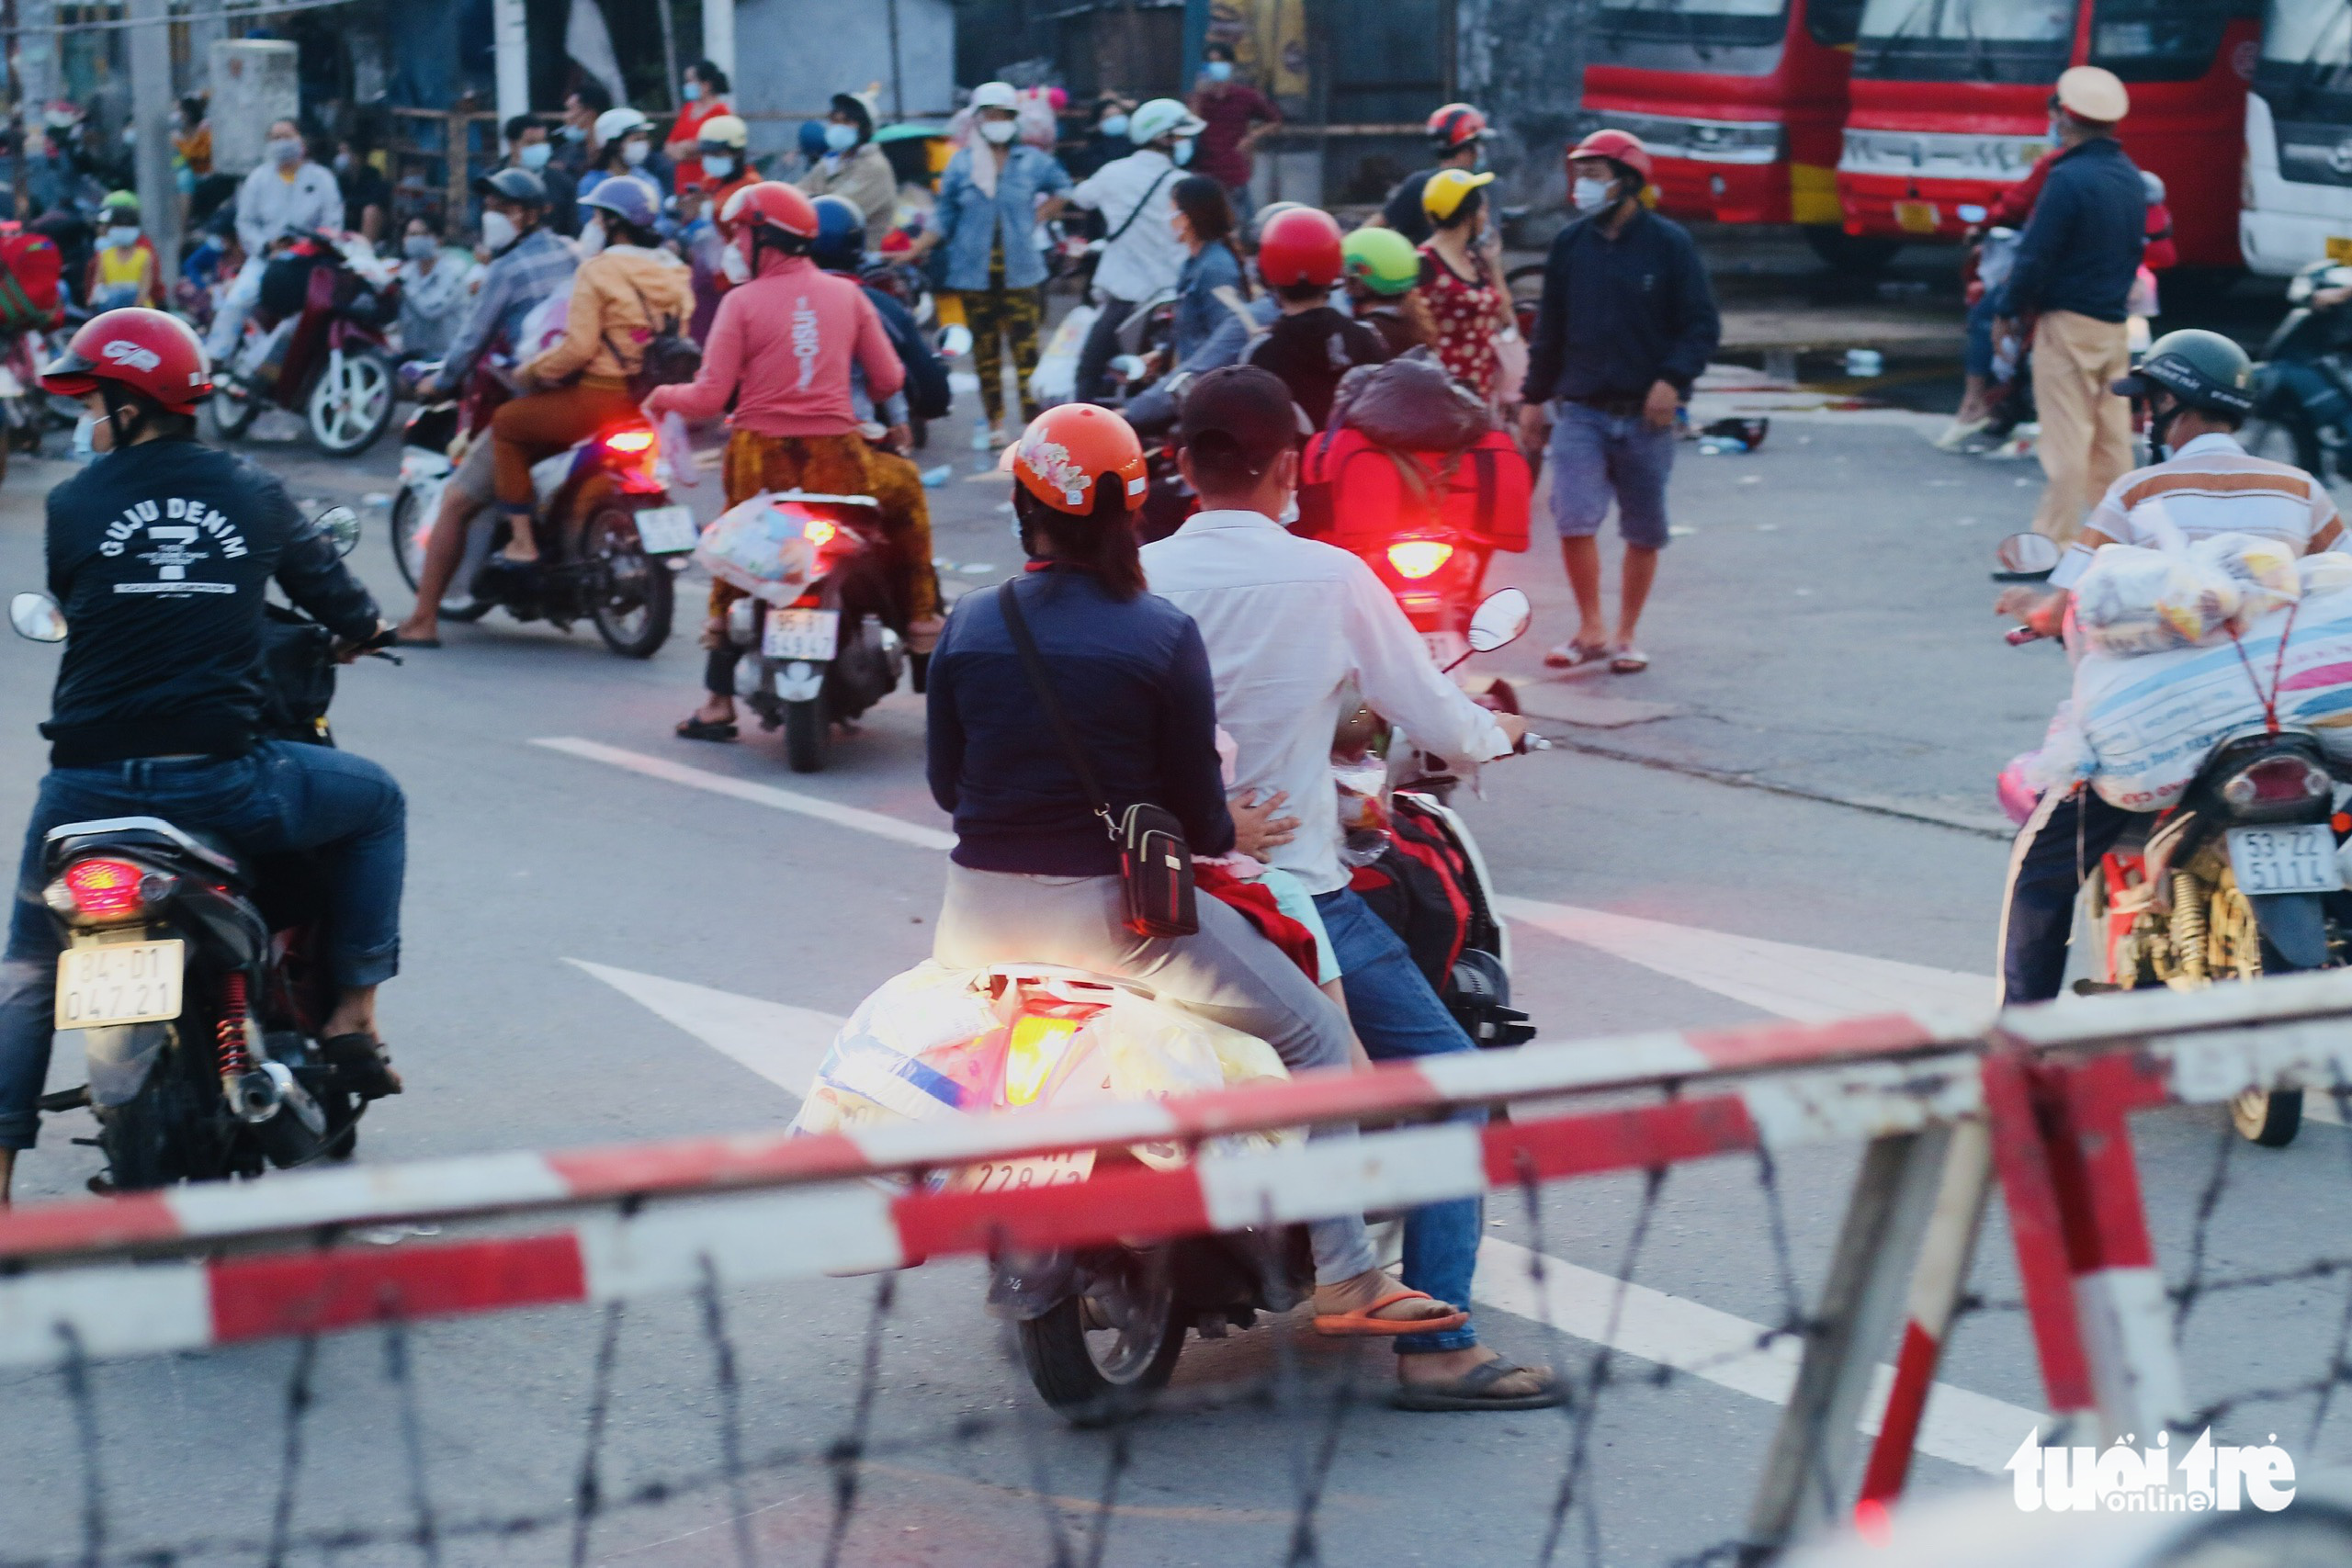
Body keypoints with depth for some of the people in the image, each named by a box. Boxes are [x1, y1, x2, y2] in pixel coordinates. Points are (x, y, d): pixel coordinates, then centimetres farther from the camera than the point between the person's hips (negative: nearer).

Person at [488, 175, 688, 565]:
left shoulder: (598, 271, -12)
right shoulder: (673, 273, 10)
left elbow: (579, 347, -18)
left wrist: (531, 370, -5)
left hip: (601, 397, -8)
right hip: (653, 405, 8)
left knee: (506, 424, 10)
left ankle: (522, 540, 5)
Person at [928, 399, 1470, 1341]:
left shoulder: (967, 627, 0)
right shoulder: (1162, 636, -10)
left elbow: (947, 787, 9)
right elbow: (1197, 817, -7)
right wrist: (1235, 829, 16)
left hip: (985, 912, 4)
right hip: (1116, 910, -4)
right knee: (1312, 1035, 13)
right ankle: (1342, 1280, 9)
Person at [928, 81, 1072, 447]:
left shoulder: (1032, 161, 4)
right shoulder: (961, 164, 5)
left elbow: (1062, 188, 22)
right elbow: (944, 217, 7)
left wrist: (1040, 215, 7)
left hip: (1020, 275, -1)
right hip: (975, 275, 1)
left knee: (1026, 348, -11)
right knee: (985, 351, 7)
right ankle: (992, 422, 19)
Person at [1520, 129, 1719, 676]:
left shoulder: (1668, 243, -3)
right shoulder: (1570, 245, 7)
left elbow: (1703, 323, -3)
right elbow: (1550, 328, 15)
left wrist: (1673, 379, -16)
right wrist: (1534, 397, 14)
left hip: (1645, 414, -1)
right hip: (1580, 410, 1)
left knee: (1644, 533, 7)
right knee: (1574, 520, -13)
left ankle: (1625, 636, 20)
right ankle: (1591, 630, 0)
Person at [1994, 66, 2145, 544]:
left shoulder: (2069, 177, -16)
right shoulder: (2131, 178, 9)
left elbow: (2037, 253, -16)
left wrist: (2008, 308, -4)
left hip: (2068, 323, -8)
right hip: (2116, 322, 8)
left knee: (2066, 435, -5)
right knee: (2113, 435, 11)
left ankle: (2054, 539, -2)